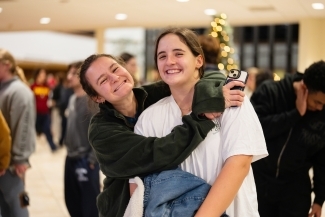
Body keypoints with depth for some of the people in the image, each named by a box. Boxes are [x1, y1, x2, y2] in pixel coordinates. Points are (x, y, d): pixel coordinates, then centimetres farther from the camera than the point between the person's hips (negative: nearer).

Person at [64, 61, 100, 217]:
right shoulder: (73, 99, 11)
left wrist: (92, 158, -18)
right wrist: (69, 148, 13)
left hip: (86, 160, -8)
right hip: (71, 158, 9)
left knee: (90, 204, 1)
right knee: (72, 200, 17)